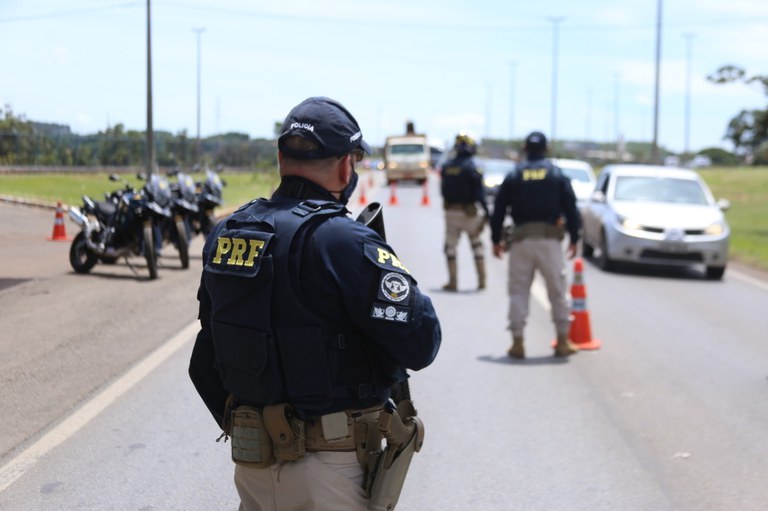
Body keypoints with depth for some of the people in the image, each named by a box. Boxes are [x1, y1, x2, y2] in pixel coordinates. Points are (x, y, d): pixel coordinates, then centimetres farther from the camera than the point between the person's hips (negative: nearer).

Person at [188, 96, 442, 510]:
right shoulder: (344, 242, -19)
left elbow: (205, 362, 11)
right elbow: (421, 344, -20)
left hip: (251, 461, 6)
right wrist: (401, 284, -1)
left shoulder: (225, 235, 4)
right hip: (328, 469, -6)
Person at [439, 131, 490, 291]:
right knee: (476, 245, 11)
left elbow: (443, 189, 11)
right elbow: (479, 190, -16)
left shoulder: (446, 166, 4)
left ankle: (453, 281, 5)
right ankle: (481, 280, 12)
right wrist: (486, 210, -14)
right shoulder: (471, 166, -12)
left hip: (450, 211, 3)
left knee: (450, 246, 8)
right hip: (468, 211, -3)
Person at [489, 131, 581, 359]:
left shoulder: (513, 177, 7)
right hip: (550, 239, 0)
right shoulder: (557, 175, 5)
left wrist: (496, 240, 13)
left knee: (518, 291, 5)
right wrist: (574, 239, 9)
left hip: (521, 239, 0)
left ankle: (517, 342, 1)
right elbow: (571, 209, 2)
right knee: (557, 290, 7)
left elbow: (499, 210, 5)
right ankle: (563, 341, 10)